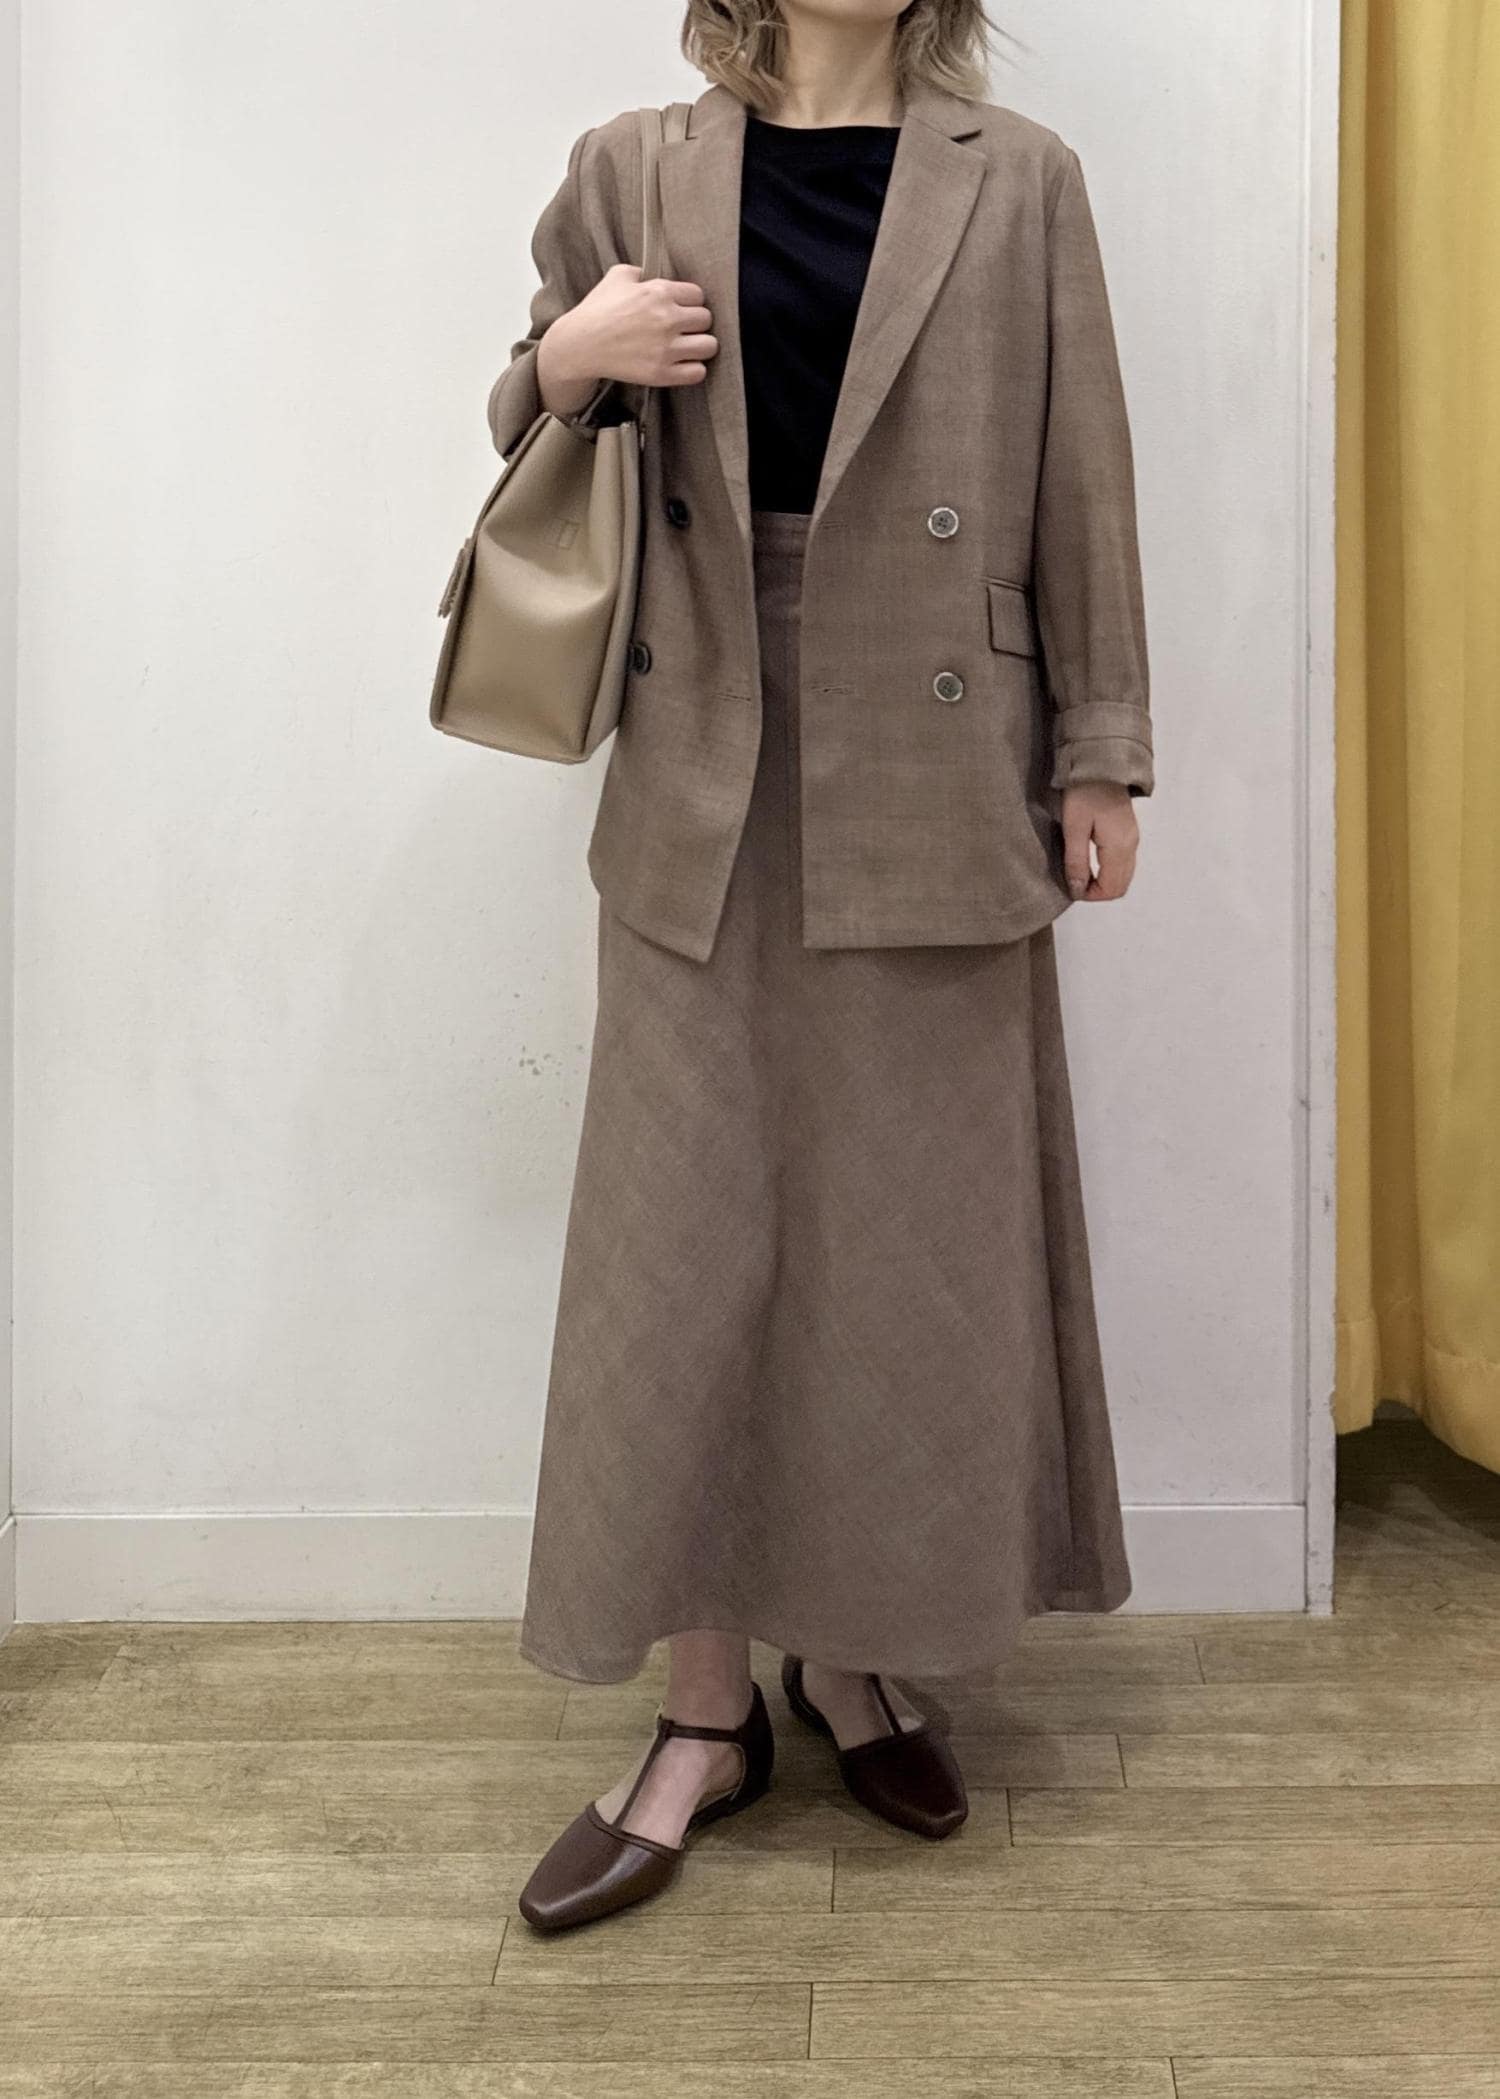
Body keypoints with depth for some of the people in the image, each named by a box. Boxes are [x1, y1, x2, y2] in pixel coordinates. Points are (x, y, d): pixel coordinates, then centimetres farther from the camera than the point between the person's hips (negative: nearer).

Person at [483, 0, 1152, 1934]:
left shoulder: (1020, 183, 6)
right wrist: (560, 360, -6)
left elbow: (1082, 488, 5)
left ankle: (852, 1656, 26)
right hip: (705, 793, 1)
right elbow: (536, 442, 16)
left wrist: (1097, 757, 1)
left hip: (933, 792, 0)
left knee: (913, 1233, 6)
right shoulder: (631, 174, 8)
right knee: (689, 1237, 2)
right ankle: (705, 1714, 16)